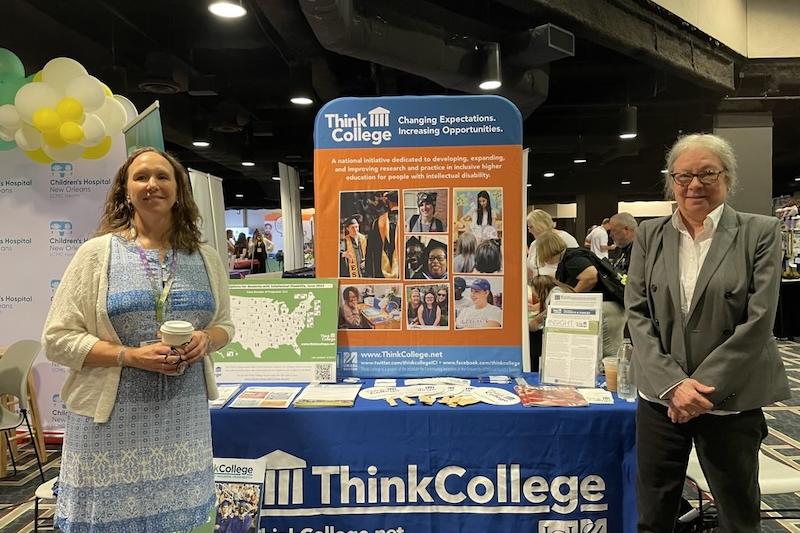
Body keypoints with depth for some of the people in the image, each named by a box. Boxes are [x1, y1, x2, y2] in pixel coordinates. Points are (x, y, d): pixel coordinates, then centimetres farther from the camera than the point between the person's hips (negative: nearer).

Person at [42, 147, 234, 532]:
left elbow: (224, 324, 14)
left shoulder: (206, 258, 6)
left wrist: (206, 340, -9)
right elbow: (58, 338, -5)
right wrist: (131, 355, -18)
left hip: (184, 415, 3)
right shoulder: (97, 252, -3)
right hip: (112, 417, -2)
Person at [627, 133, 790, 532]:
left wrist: (704, 388, -13)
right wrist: (673, 383, -11)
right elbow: (636, 314, -1)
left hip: (732, 402, -2)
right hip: (661, 397, 2)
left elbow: (758, 321, -9)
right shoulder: (649, 235, 5)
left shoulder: (760, 232, -2)